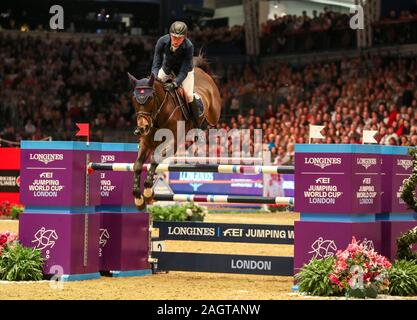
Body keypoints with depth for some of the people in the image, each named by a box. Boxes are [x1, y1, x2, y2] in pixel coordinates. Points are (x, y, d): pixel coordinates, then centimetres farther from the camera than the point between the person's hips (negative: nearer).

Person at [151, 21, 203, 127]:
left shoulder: (188, 46, -35)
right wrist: (154, 78, -40)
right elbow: (156, 63, -23)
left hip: (185, 69, -3)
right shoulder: (162, 41, -29)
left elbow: (184, 71, -31)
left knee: (189, 95, -20)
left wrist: (174, 83, -45)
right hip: (167, 67, 3)